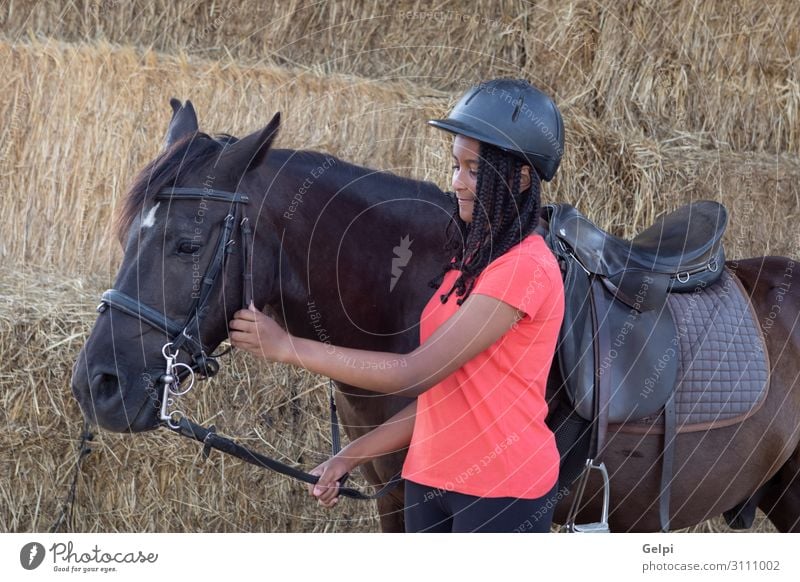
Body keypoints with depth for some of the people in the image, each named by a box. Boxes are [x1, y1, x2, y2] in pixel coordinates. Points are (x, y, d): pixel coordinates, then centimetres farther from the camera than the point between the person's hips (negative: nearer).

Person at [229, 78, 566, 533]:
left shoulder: (526, 268, -16)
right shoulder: (470, 260, 15)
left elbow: (417, 374, -20)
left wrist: (288, 347, -18)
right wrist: (351, 458, 8)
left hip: (501, 493, -9)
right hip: (433, 480, 9)